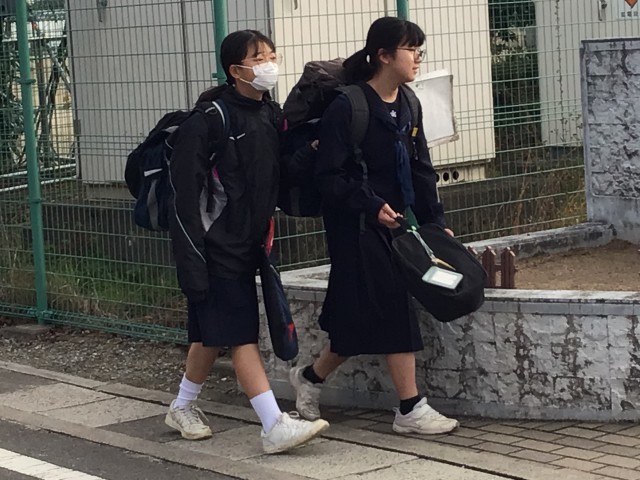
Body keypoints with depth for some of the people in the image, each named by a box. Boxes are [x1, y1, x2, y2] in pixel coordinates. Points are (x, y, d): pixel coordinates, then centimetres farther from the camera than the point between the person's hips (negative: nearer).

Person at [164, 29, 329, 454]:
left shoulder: (271, 115, 7)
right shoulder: (211, 119, -16)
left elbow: (278, 176, 16)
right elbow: (186, 193, -17)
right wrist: (192, 260, -20)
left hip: (248, 242, 8)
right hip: (217, 246, -8)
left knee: (212, 333, 17)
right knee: (242, 334, -10)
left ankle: (184, 407, 33)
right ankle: (276, 427, -12)